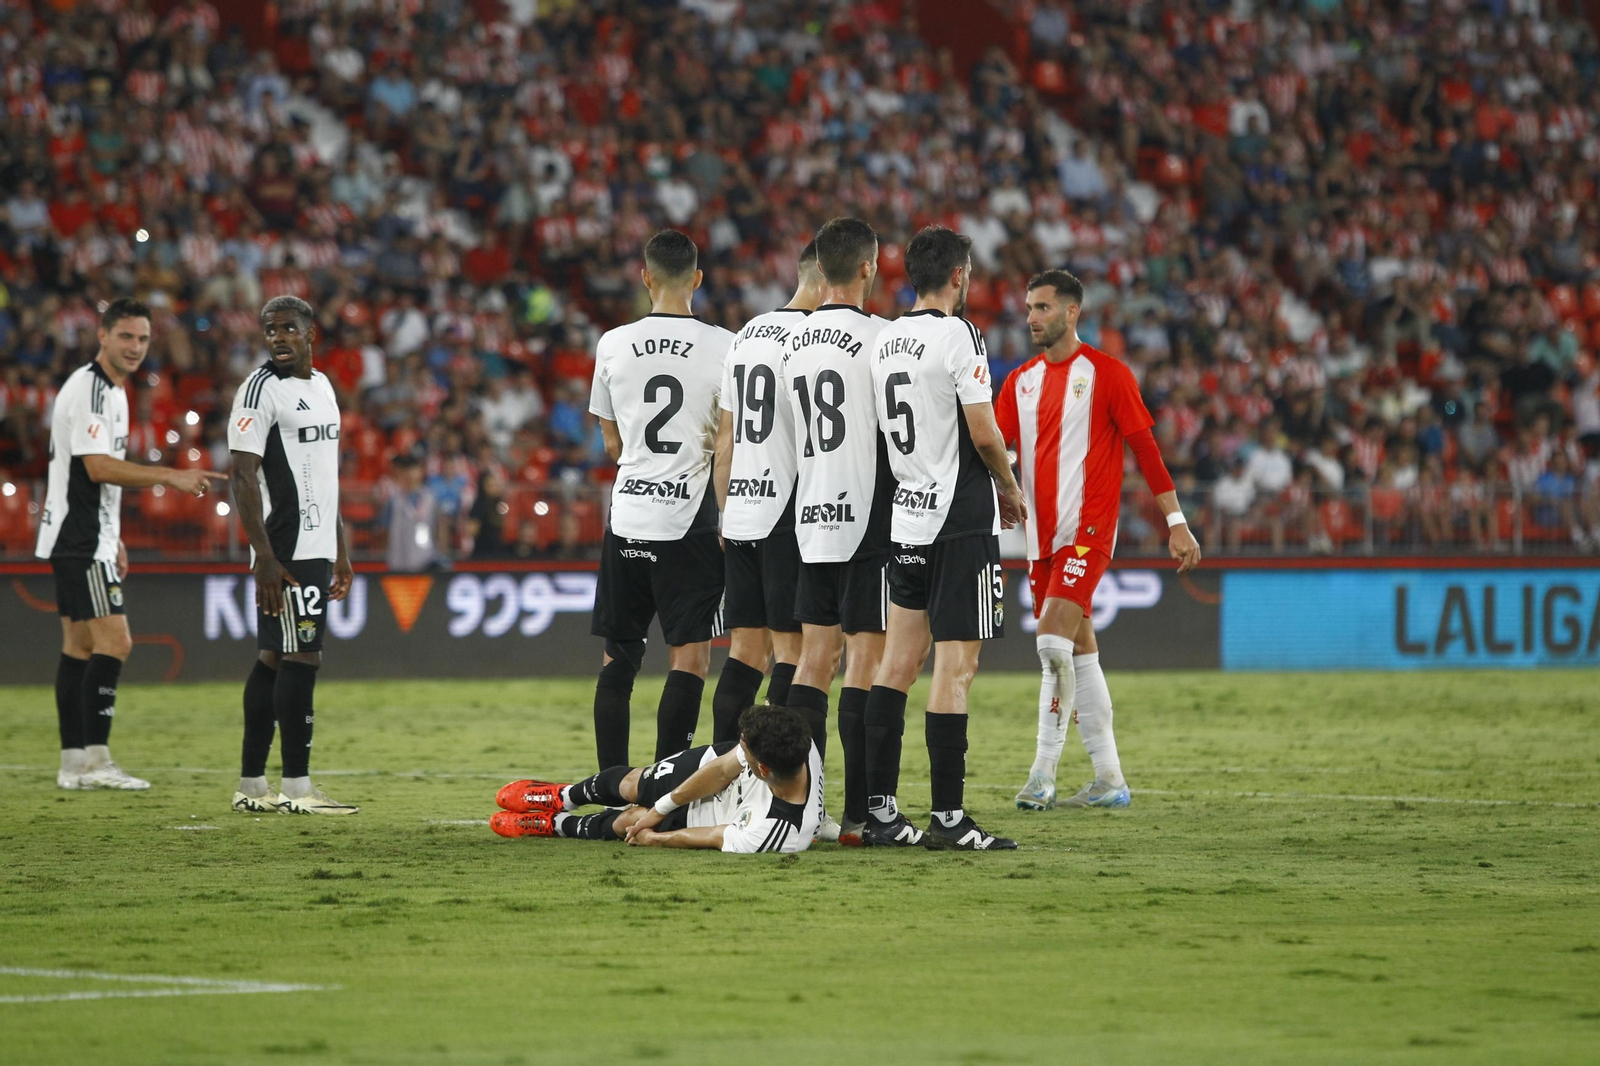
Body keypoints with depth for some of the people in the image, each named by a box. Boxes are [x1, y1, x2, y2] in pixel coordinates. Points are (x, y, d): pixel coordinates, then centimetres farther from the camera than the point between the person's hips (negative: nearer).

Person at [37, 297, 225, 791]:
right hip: (80, 541, -10)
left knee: (80, 644, 9)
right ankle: (94, 759, -15)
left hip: (89, 540, 10)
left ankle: (74, 763, 10)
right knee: (114, 640, -14)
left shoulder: (113, 390, 17)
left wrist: (113, 541, 24)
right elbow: (98, 467, -23)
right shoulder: (87, 389, -15)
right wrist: (170, 477, -24)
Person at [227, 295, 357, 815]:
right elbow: (243, 477, -15)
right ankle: (296, 788, -9)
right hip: (285, 552, -8)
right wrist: (265, 557, -21)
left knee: (273, 659, 9)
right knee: (301, 657, -10)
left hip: (317, 548, 8)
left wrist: (340, 551, 23)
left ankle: (251, 786, 12)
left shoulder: (322, 386, 17)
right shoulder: (260, 389, -9)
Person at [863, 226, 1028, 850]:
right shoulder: (958, 336, -12)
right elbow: (983, 433, -16)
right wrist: (1010, 488, 3)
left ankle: (878, 811, 10)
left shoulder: (884, 342, 11)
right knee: (955, 668, -6)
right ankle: (948, 819, -7)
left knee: (898, 663, 10)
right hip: (960, 519, -8)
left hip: (905, 518, 8)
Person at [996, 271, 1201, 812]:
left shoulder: (1106, 374, -4)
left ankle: (1044, 771, -16)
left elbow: (1145, 448, -4)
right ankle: (1109, 778, 13)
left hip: (1087, 527, -7)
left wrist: (1176, 522, -6)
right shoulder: (1021, 381, 13)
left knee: (1054, 642, -18)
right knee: (1077, 650, 8)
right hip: (1041, 534, 7)